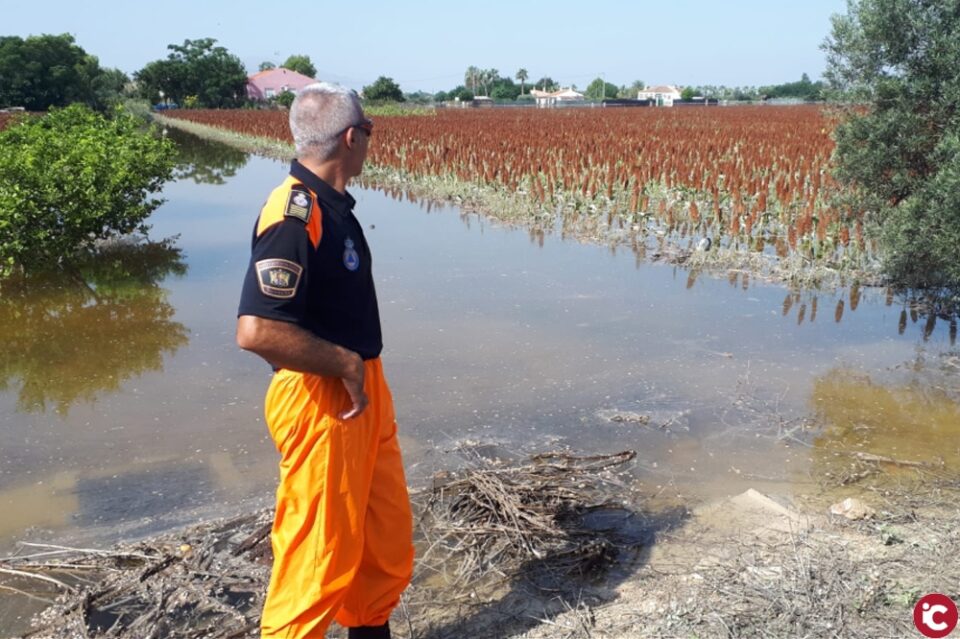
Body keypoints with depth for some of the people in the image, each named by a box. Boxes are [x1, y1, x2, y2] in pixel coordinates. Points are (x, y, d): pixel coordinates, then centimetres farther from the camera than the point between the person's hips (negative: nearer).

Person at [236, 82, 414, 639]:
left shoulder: (332, 204, 8)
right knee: (320, 550, 5)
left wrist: (361, 370, 15)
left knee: (389, 532, 20)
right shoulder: (293, 216, -22)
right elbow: (257, 331, -32)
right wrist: (345, 363, -21)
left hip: (363, 393, 10)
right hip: (322, 402, -9)